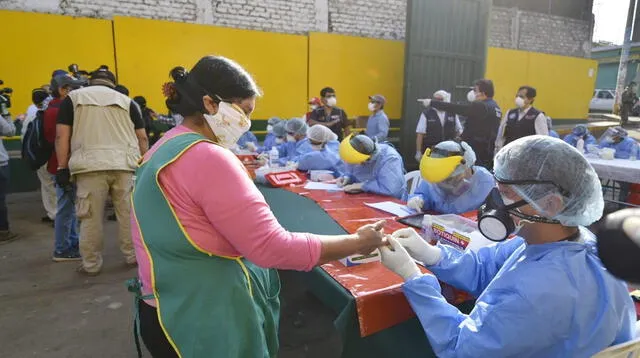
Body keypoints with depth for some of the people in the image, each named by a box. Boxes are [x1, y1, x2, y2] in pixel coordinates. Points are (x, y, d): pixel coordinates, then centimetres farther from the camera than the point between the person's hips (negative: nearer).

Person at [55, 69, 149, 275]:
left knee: (90, 217, 6)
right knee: (127, 213, 11)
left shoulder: (73, 97, 13)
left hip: (90, 165, -1)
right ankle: (132, 256, 20)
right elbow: (142, 137, 11)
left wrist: (62, 167, 5)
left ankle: (91, 265, 15)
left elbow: (62, 135, 4)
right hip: (123, 164, 2)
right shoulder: (126, 100, 17)